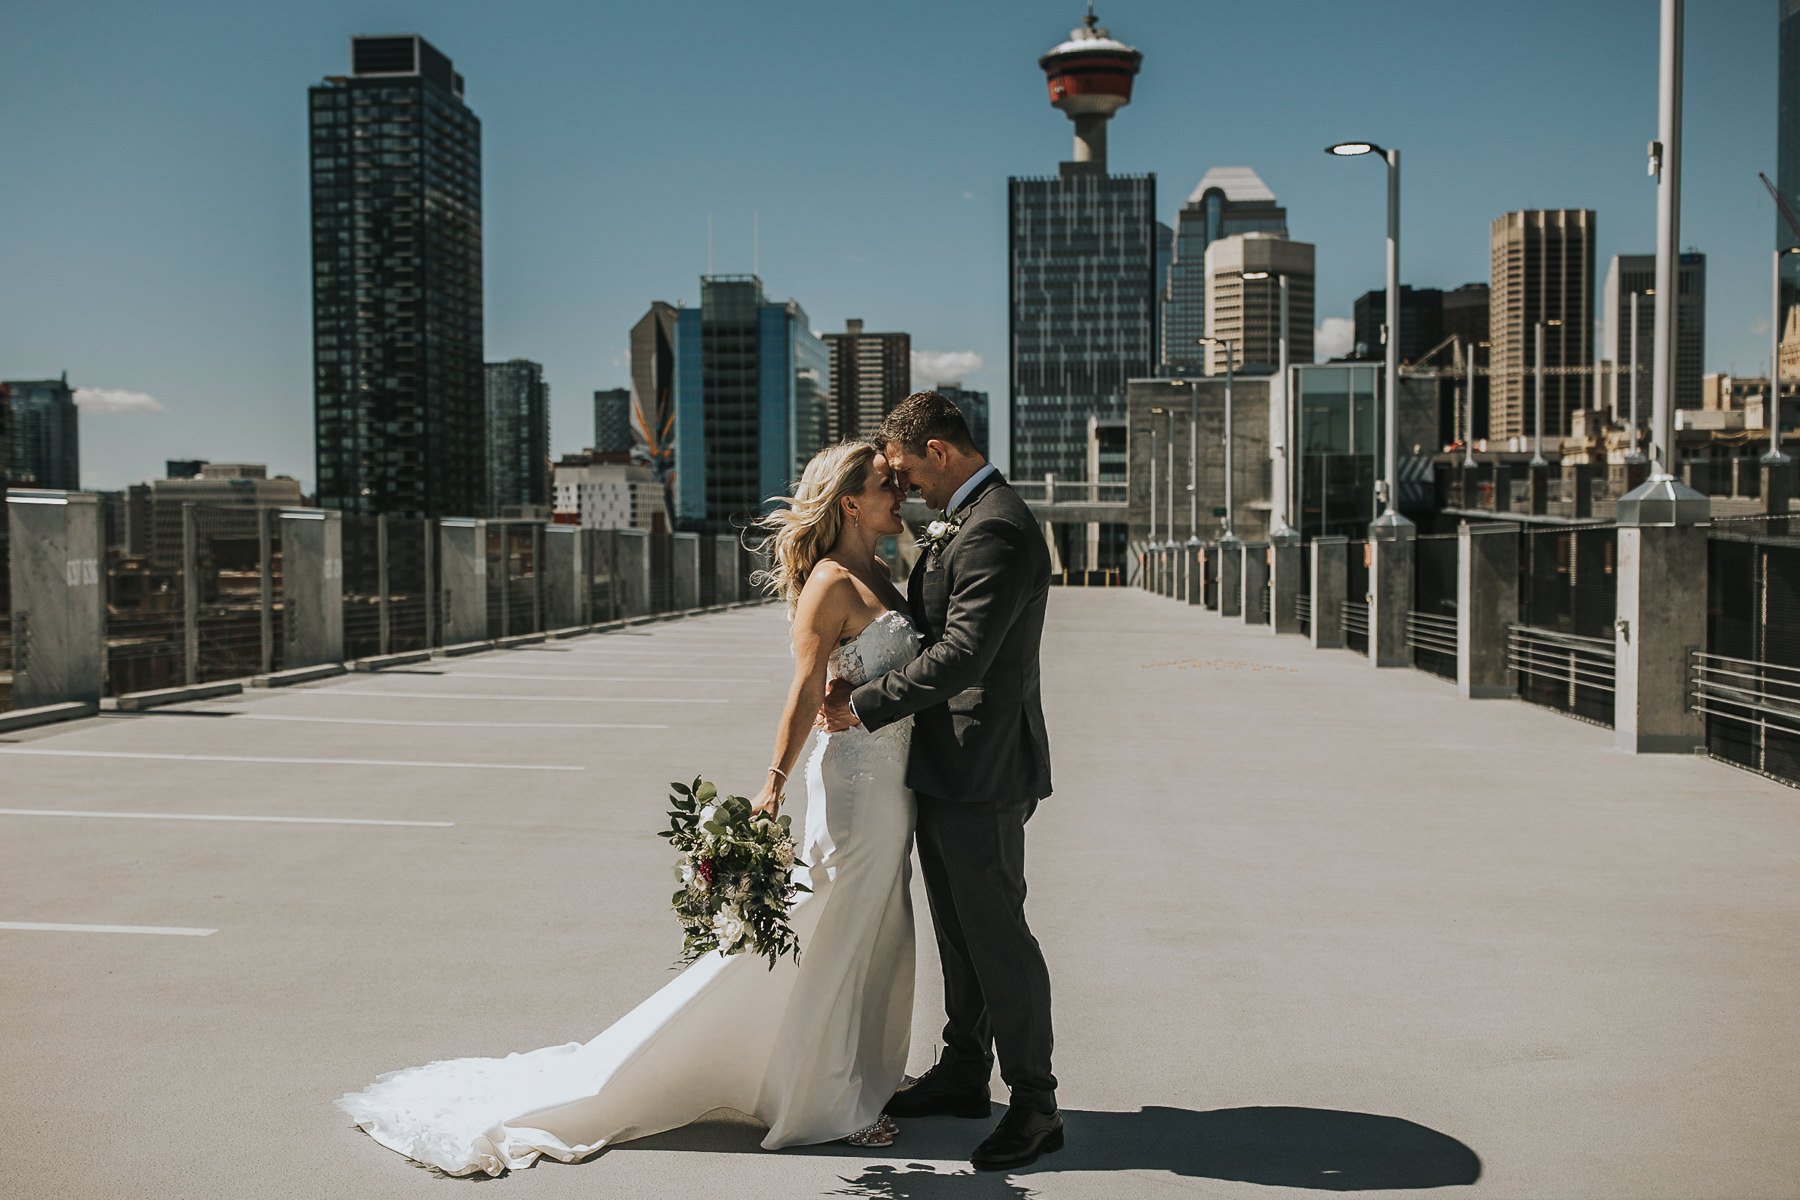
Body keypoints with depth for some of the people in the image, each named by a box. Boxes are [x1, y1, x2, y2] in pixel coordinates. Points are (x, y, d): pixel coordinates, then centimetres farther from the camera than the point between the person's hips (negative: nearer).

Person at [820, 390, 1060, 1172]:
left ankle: (1034, 1105, 10)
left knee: (997, 934, -2)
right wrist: (860, 680, 1)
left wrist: (863, 708, -18)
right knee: (958, 931, 18)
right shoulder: (961, 522, 14)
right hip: (946, 764, 10)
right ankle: (963, 1074, 32)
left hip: (981, 768, -10)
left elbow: (960, 655, -25)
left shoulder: (996, 531, -20)